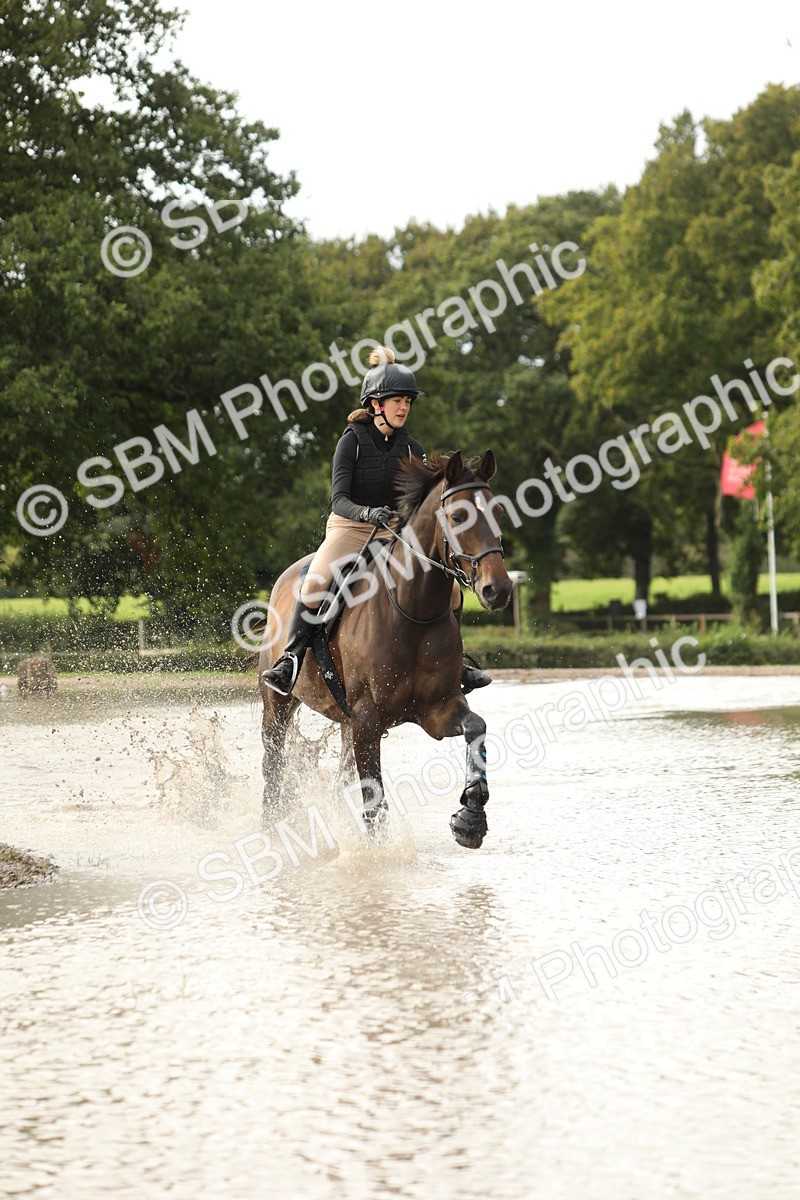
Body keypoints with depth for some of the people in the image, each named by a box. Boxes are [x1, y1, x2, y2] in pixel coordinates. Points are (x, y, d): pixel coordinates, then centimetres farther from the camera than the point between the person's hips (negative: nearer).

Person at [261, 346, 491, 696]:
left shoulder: (410, 448, 2)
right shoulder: (353, 440, -10)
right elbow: (339, 499, -18)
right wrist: (368, 513, -38)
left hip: (394, 535, 4)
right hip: (348, 529, -4)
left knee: (451, 588, -9)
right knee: (313, 586, -33)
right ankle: (290, 660, -22)